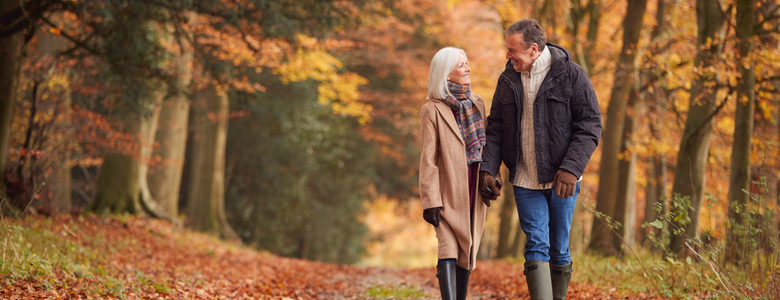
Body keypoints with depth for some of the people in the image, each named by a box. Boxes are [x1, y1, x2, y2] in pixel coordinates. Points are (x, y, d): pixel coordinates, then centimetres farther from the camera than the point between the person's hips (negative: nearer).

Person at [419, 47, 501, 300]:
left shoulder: (477, 103, 10)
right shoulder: (432, 110, -7)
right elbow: (428, 158, -9)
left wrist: (490, 183, 13)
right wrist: (430, 201, -13)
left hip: (473, 190, 6)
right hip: (449, 190, -6)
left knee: (468, 250, 9)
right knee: (449, 249, -13)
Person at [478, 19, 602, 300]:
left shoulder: (571, 75, -5)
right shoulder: (508, 80, 7)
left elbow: (590, 125, -7)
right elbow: (495, 128, 12)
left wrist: (571, 168, -18)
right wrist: (488, 168, -2)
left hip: (561, 180, -2)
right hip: (525, 181, 2)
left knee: (559, 250, 6)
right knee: (536, 247, -8)